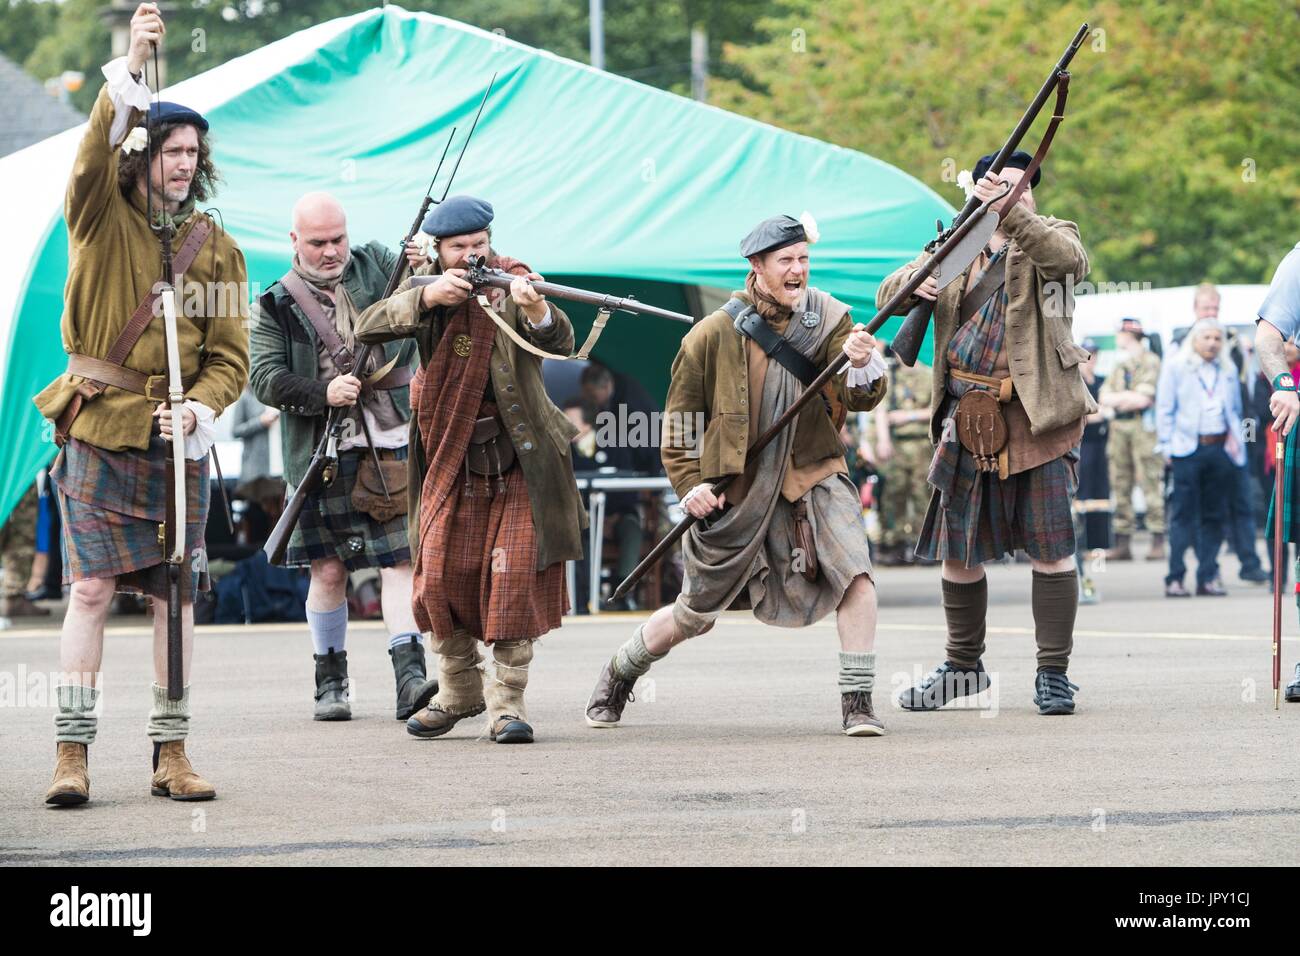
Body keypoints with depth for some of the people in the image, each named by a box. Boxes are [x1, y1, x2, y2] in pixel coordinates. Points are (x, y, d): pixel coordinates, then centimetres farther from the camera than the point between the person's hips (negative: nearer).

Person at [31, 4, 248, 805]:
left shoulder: (216, 248, 8)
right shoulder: (102, 220, 2)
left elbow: (230, 357, 5)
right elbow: (95, 154, -20)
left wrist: (197, 410, -15)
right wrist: (130, 70, -32)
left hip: (177, 444, 3)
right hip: (100, 433, -3)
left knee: (177, 593, 3)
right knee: (92, 589, -7)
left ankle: (172, 754, 9)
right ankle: (73, 753, -5)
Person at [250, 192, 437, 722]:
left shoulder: (376, 264, 12)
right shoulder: (276, 305, 6)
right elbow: (265, 378, -2)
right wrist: (322, 394, -15)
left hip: (393, 445, 1)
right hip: (323, 454, -1)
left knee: (401, 560, -9)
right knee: (328, 570, 3)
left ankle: (410, 677, -14)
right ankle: (330, 683, 15)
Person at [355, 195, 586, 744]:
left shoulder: (511, 282, -4)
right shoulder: (424, 287, 3)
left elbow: (559, 343, -20)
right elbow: (369, 329, -13)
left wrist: (536, 310, -43)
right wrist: (427, 297, -29)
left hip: (519, 457, -2)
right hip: (449, 458, 2)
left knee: (515, 577, -8)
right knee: (441, 574, 1)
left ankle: (506, 702, -1)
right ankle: (458, 692, 19)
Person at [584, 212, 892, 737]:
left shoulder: (827, 319, -5)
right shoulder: (712, 335, -9)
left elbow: (860, 397, -17)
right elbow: (680, 417, 3)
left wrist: (863, 366, -39)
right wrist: (690, 484, -7)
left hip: (812, 477, 1)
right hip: (731, 491, -1)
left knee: (854, 573, -24)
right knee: (695, 615, 11)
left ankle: (857, 703, -15)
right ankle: (618, 674, 38)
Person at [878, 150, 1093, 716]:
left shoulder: (1049, 235, 2)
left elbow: (1070, 260, -22)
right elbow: (887, 296, 11)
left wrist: (1011, 211, -33)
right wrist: (915, 282, -12)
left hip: (1036, 416, -4)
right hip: (966, 419, 4)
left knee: (1050, 548, -6)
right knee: (957, 550, 10)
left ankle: (1053, 674, 1)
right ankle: (963, 667, 25)